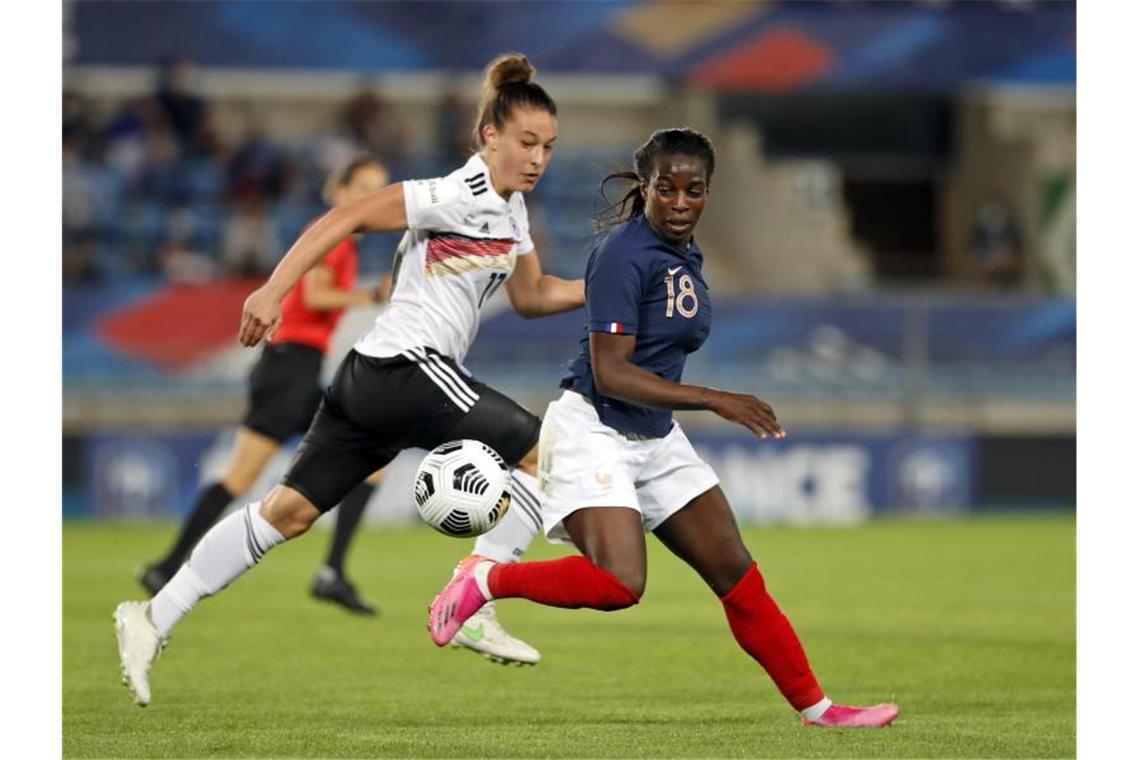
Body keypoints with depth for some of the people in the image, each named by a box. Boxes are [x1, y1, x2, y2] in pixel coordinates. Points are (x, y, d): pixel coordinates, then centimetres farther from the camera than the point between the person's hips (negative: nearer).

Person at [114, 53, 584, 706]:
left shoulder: (511, 211, 15)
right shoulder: (459, 196, -14)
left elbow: (531, 296, 26)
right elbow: (347, 218, -17)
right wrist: (274, 292, -23)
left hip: (374, 377, 9)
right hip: (409, 366, -9)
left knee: (292, 510, 8)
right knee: (545, 450, -7)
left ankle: (153, 620, 8)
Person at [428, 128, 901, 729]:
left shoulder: (686, 256, 9)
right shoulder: (623, 254, -18)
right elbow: (610, 372, -23)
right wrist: (715, 400, -26)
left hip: (656, 437, 8)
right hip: (593, 430, -8)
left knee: (736, 574, 6)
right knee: (619, 583, -26)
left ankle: (816, 708, 13)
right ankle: (487, 580, -5)